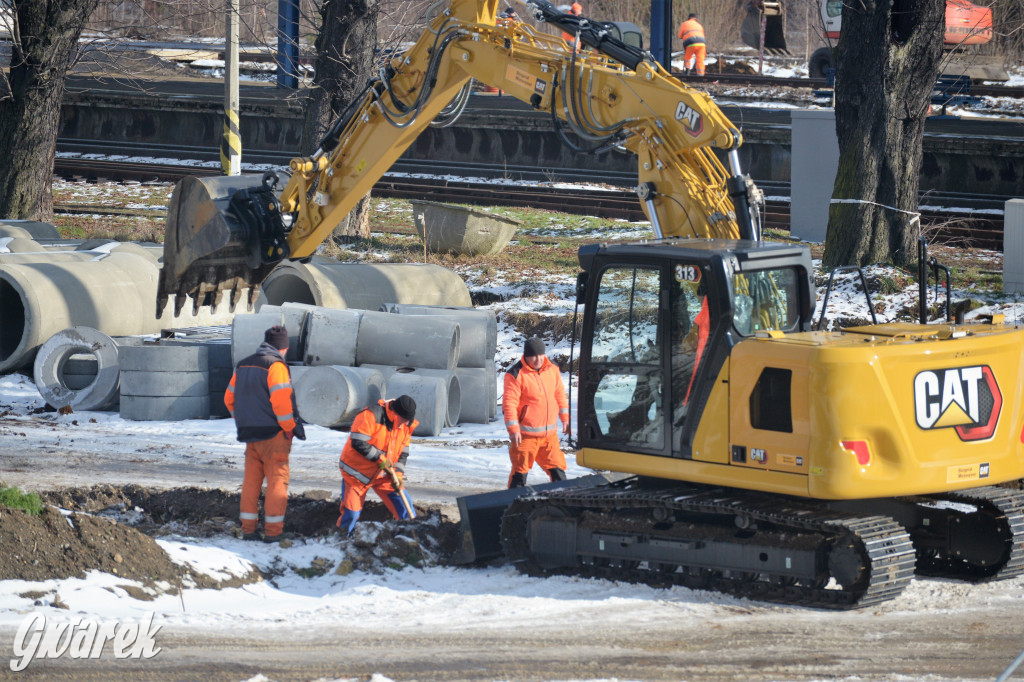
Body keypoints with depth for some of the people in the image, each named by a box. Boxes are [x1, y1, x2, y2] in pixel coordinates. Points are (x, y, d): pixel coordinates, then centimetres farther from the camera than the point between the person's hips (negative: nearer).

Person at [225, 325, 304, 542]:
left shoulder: (243, 366, 12)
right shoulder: (275, 365, -12)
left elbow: (229, 398, 16)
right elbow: (281, 401, -20)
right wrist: (290, 428, -9)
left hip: (249, 434, 7)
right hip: (273, 434, -7)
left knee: (251, 480, 12)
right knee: (277, 480, 0)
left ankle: (248, 528, 13)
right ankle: (273, 531, -3)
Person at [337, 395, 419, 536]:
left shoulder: (406, 425, 0)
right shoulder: (371, 416, -23)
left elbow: (403, 452, 7)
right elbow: (358, 443, -26)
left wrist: (398, 474, -8)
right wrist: (380, 458, -24)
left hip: (383, 474, 6)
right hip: (358, 472, -6)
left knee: (403, 503, -2)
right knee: (351, 511, -4)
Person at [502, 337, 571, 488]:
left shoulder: (552, 370, 6)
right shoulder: (516, 375, -12)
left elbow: (560, 395, 18)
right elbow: (509, 403, -14)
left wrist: (565, 419, 16)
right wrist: (513, 429, -19)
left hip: (549, 434, 5)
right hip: (525, 434, -5)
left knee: (557, 467, 8)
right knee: (520, 470, 1)